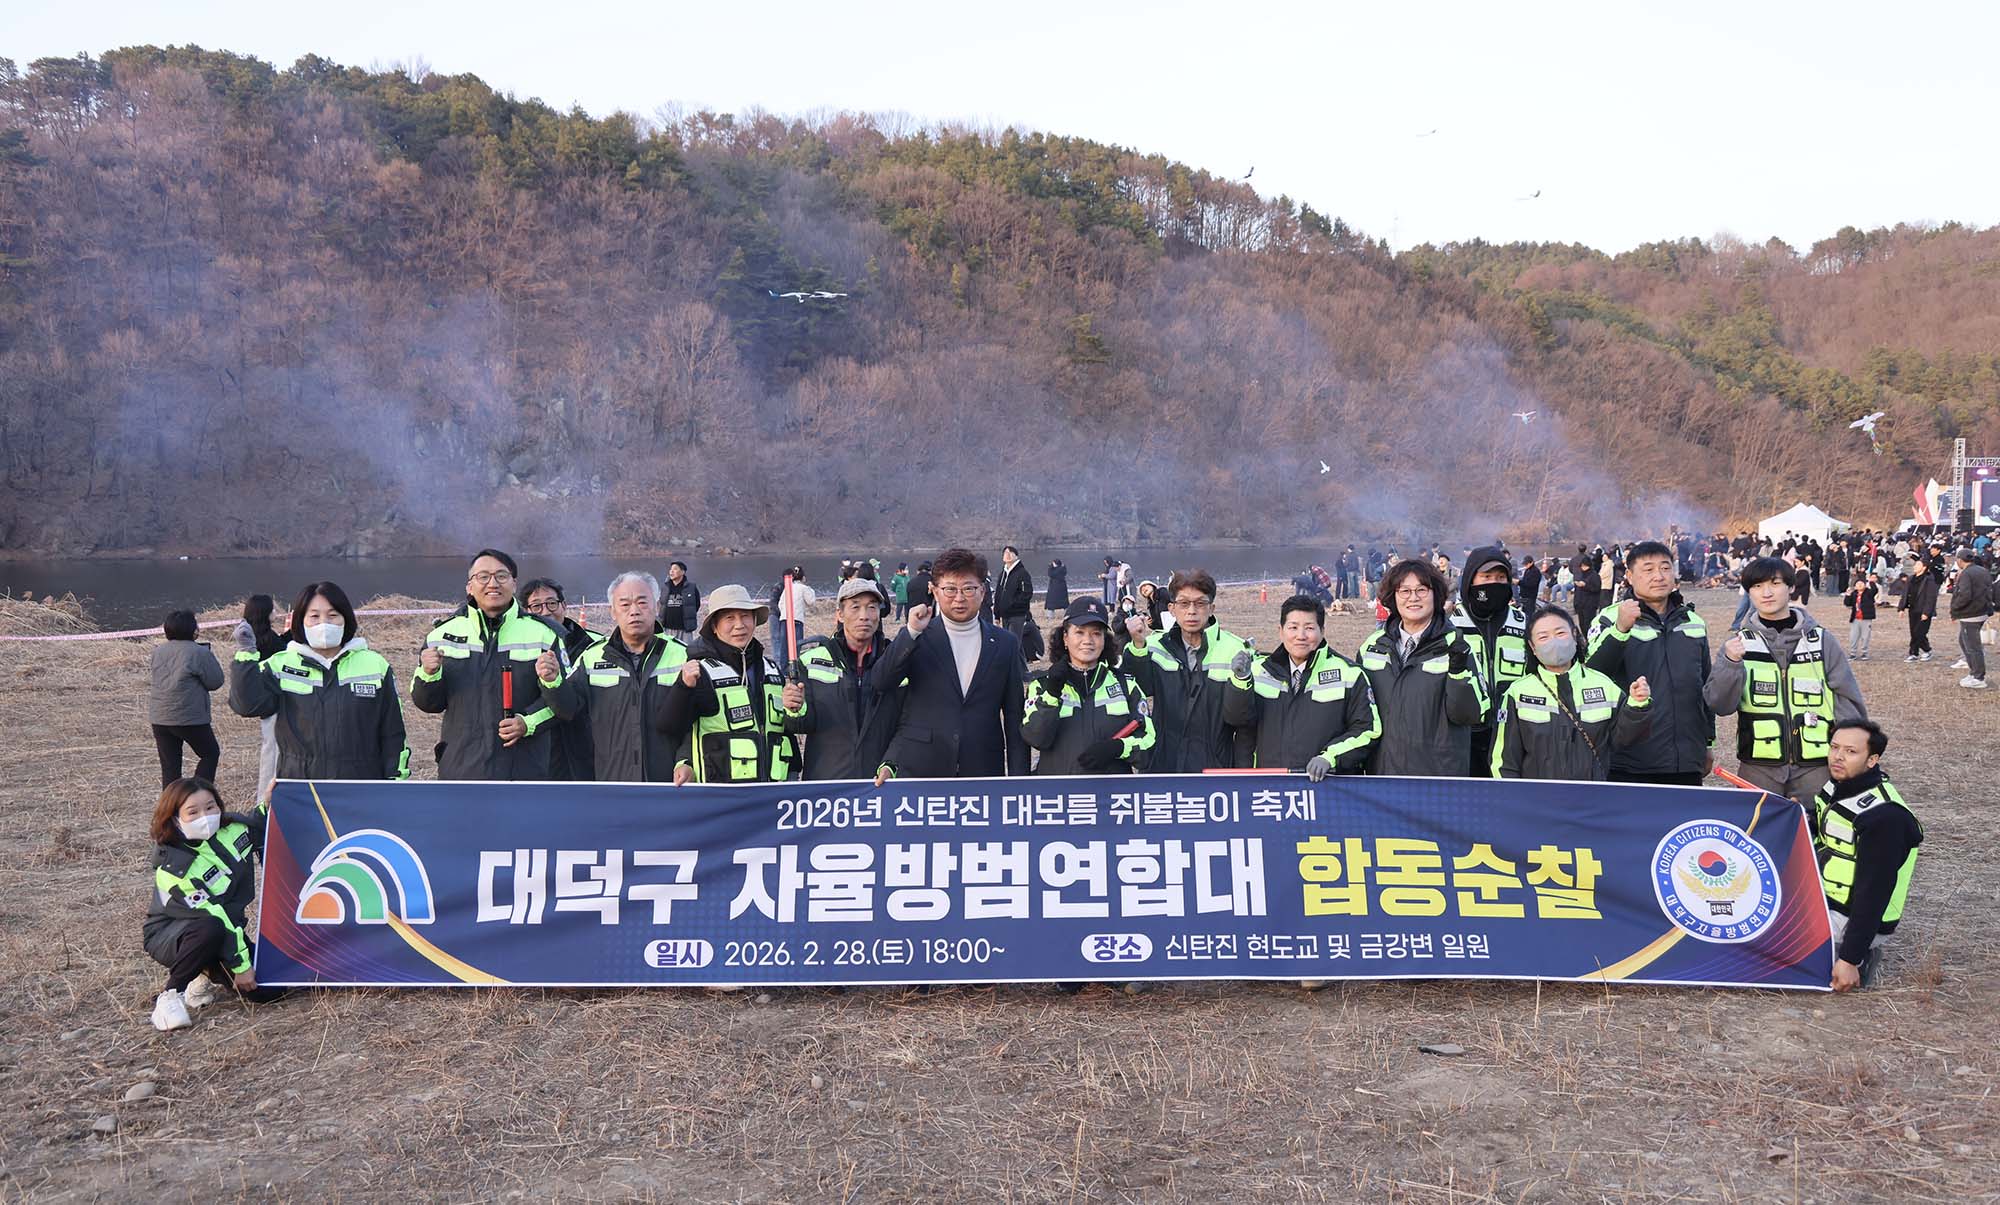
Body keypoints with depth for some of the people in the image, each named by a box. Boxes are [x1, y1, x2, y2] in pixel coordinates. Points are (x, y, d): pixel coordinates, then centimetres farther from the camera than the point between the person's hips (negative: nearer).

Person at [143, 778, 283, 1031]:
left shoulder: (233, 828, -10)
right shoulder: (173, 868, -26)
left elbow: (262, 829, 15)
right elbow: (211, 916, -28)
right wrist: (240, 965, -27)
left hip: (229, 930, 5)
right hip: (170, 937, -5)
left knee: (267, 990, -14)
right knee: (210, 928, -40)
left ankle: (212, 975, 14)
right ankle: (170, 995, -19)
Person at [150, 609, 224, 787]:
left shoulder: (158, 652, 8)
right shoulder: (199, 653, -12)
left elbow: (161, 679, 19)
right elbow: (215, 681, -7)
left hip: (159, 718, 6)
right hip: (190, 718, -6)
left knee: (169, 766, 10)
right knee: (210, 753, 12)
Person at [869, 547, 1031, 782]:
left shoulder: (1005, 643, 8)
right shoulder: (916, 639, 4)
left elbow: (1015, 718, 9)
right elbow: (879, 682, -11)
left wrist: (1018, 782, 5)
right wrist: (911, 632, -20)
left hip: (983, 773, 1)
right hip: (920, 771, -1)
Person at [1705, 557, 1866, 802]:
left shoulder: (1821, 641, 4)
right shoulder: (1740, 643, 3)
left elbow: (1848, 702, 6)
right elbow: (1720, 705, -6)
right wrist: (1730, 663, -22)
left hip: (1815, 767, 0)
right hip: (1757, 768, 0)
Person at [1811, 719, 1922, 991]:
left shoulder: (1883, 816, -25)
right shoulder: (1837, 786, 2)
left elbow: (1873, 894, -25)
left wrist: (1850, 960, -24)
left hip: (1848, 919, -9)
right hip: (1823, 902, 9)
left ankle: (1858, 962, 0)